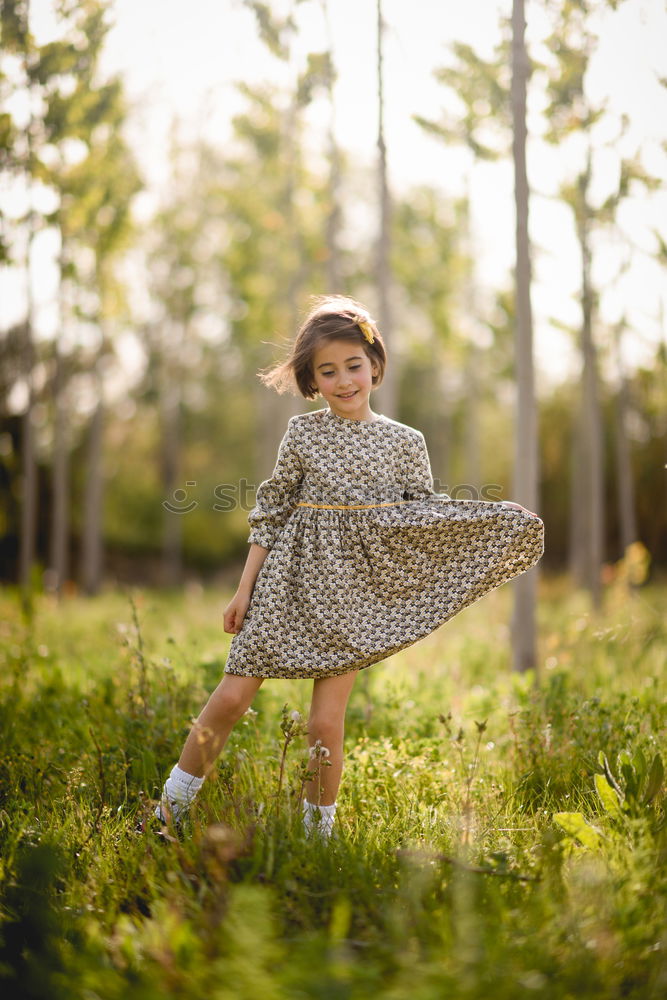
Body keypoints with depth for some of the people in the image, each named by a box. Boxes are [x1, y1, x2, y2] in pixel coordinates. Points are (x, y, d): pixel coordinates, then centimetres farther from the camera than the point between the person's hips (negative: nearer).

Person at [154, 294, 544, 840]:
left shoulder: (405, 441, 4)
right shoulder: (303, 432, 3)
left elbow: (425, 517, 8)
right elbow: (270, 513, 6)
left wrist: (503, 520, -3)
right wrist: (245, 590, 5)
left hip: (352, 592, -1)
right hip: (291, 581, 1)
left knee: (326, 723, -4)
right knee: (232, 697, -1)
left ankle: (318, 829, 16)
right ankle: (171, 806, 15)